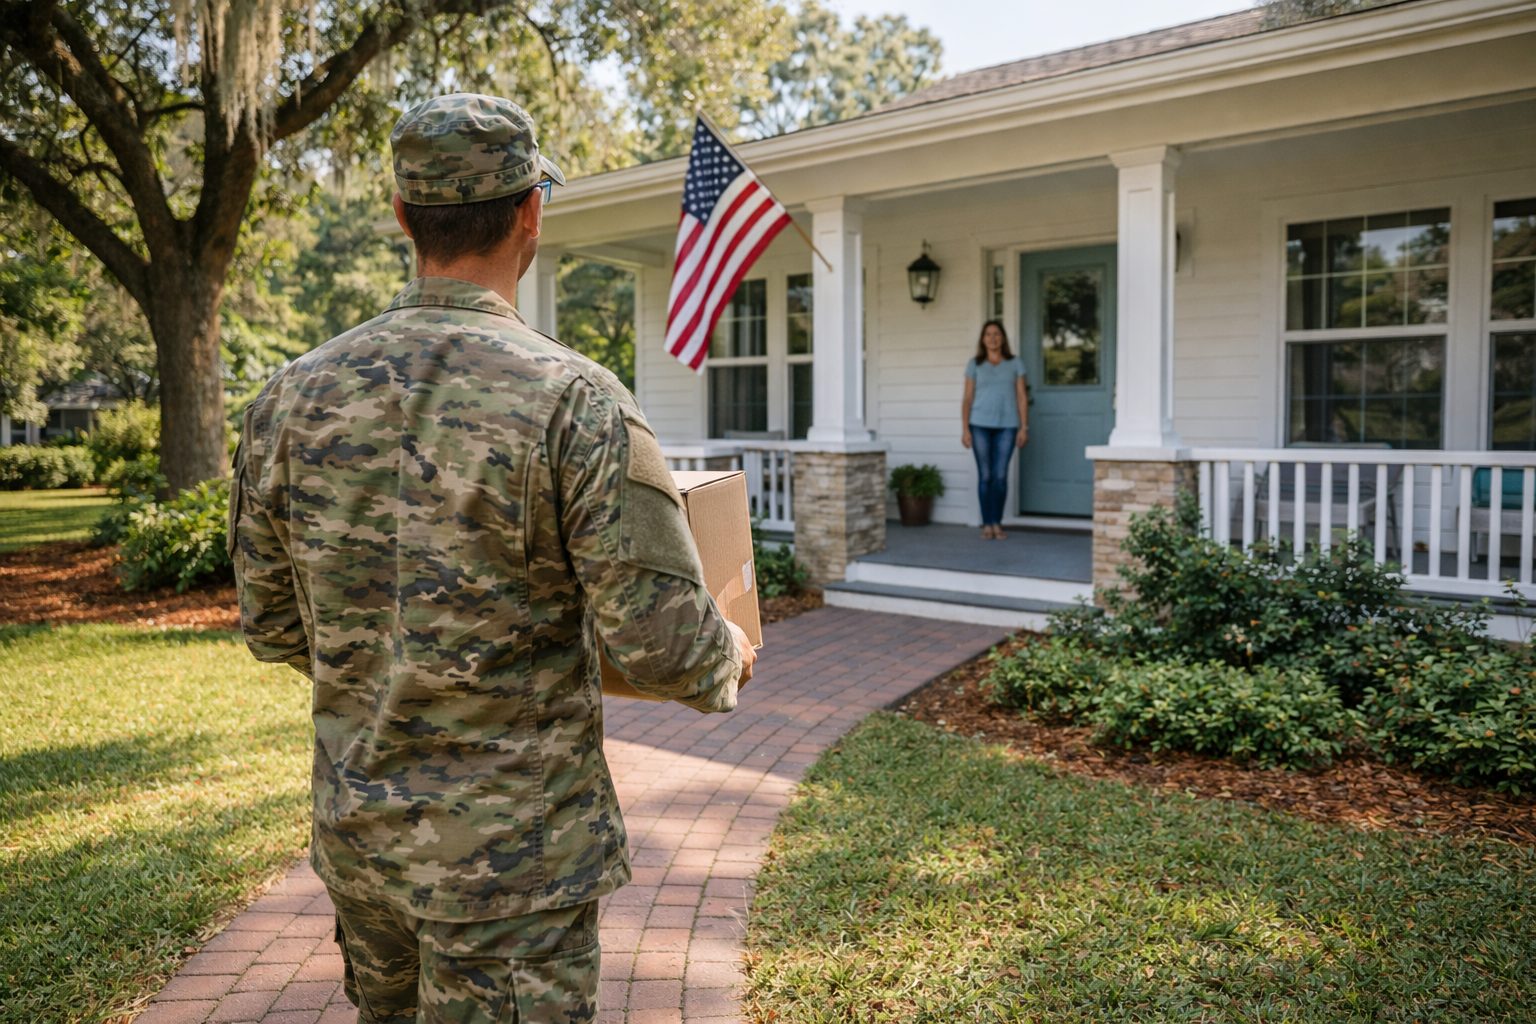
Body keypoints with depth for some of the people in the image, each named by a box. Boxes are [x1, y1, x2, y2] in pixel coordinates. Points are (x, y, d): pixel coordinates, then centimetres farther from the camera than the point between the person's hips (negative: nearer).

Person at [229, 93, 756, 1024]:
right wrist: (730, 662, 3)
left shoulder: (295, 397, -4)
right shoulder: (575, 399, -20)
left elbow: (272, 624, 6)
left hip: (356, 831, 6)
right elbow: (663, 642, -20)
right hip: (514, 846, -5)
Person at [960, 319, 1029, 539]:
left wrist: (1024, 428, 0)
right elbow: (967, 398, 5)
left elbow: (1022, 397, 7)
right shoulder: (974, 364, 8)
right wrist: (965, 429, -2)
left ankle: (997, 523, 7)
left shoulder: (1014, 364, 9)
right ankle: (986, 524, 6)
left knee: (1000, 476, -2)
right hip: (980, 425, 0)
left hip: (1006, 426, 0)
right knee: (985, 475, 0)